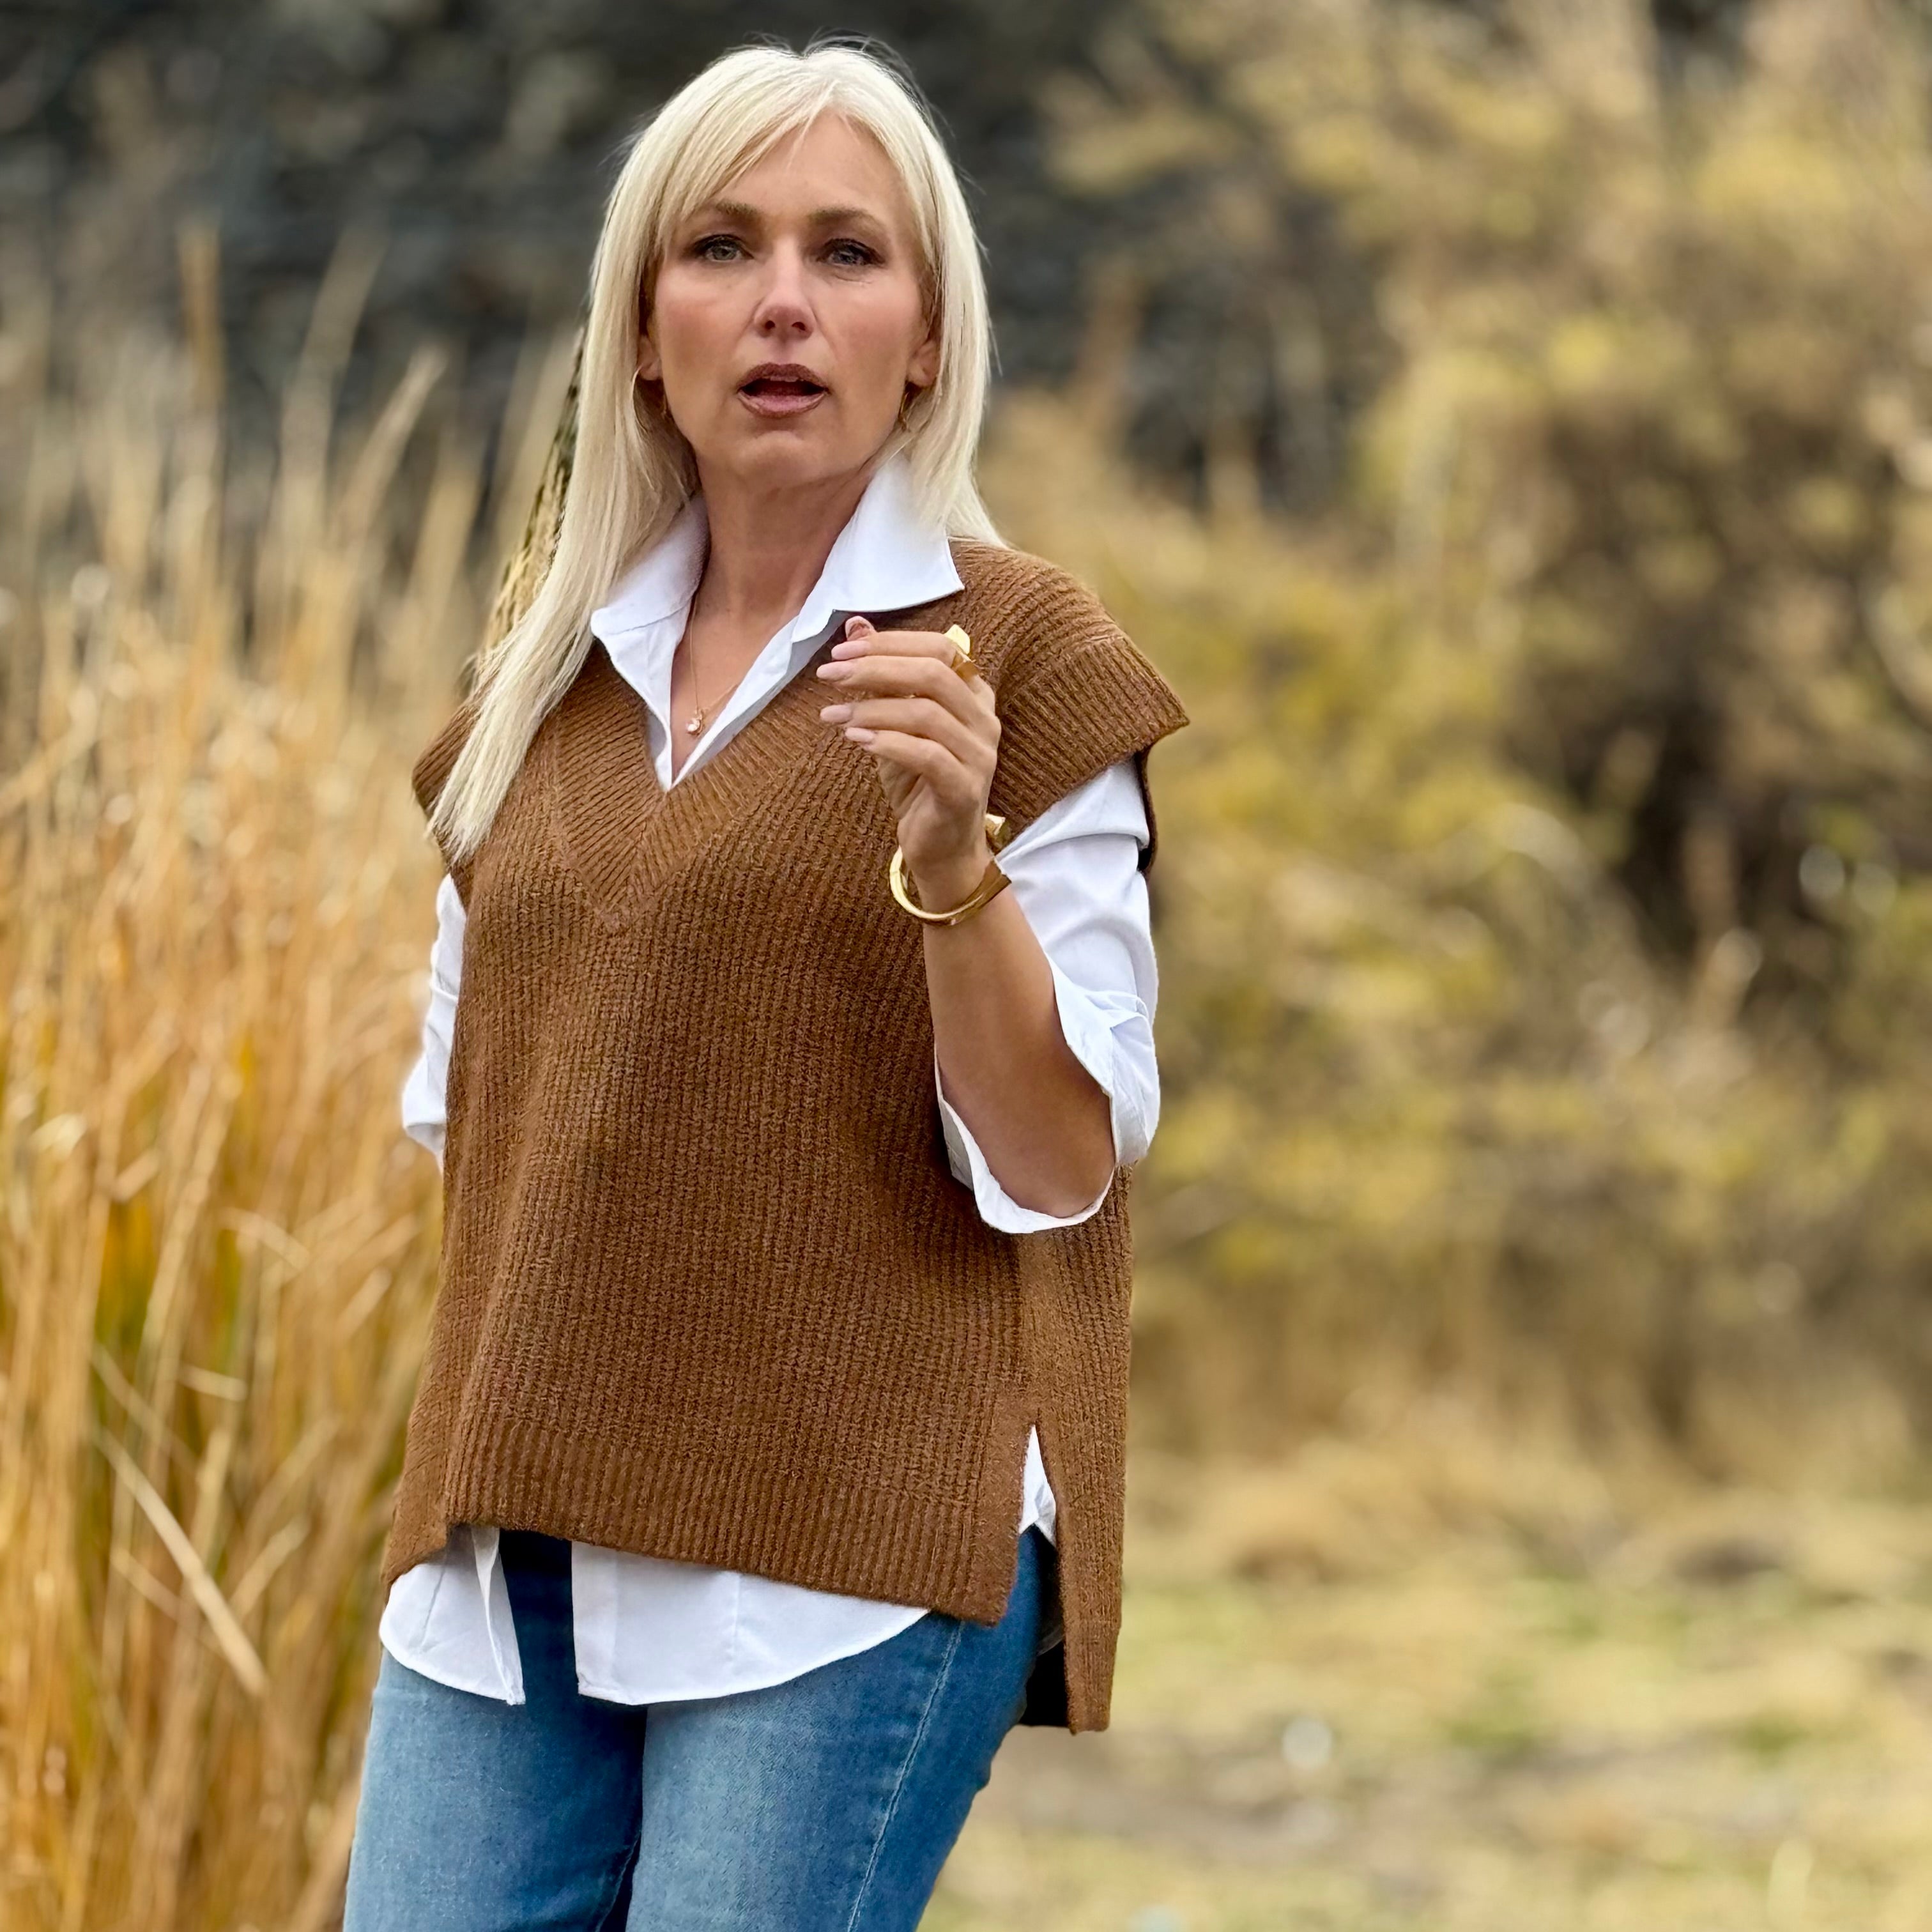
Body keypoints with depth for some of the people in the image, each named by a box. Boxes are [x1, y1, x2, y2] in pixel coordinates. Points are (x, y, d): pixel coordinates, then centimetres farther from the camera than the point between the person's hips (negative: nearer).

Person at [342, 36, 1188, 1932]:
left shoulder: (1018, 658, -2)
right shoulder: (551, 668, 14)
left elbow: (1064, 1164, -7)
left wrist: (950, 856, -21)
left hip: (848, 1549, -5)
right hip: (511, 1553, 5)